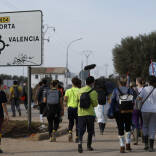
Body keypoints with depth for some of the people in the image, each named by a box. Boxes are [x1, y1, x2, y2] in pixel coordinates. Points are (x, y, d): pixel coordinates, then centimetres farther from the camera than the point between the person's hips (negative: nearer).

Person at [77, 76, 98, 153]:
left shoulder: (80, 91, 6)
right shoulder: (93, 92, -7)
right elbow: (95, 104, -6)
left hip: (81, 113, 3)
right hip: (90, 113, -3)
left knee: (81, 130, 2)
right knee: (90, 131, 13)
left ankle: (80, 142, -21)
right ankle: (89, 145, 19)